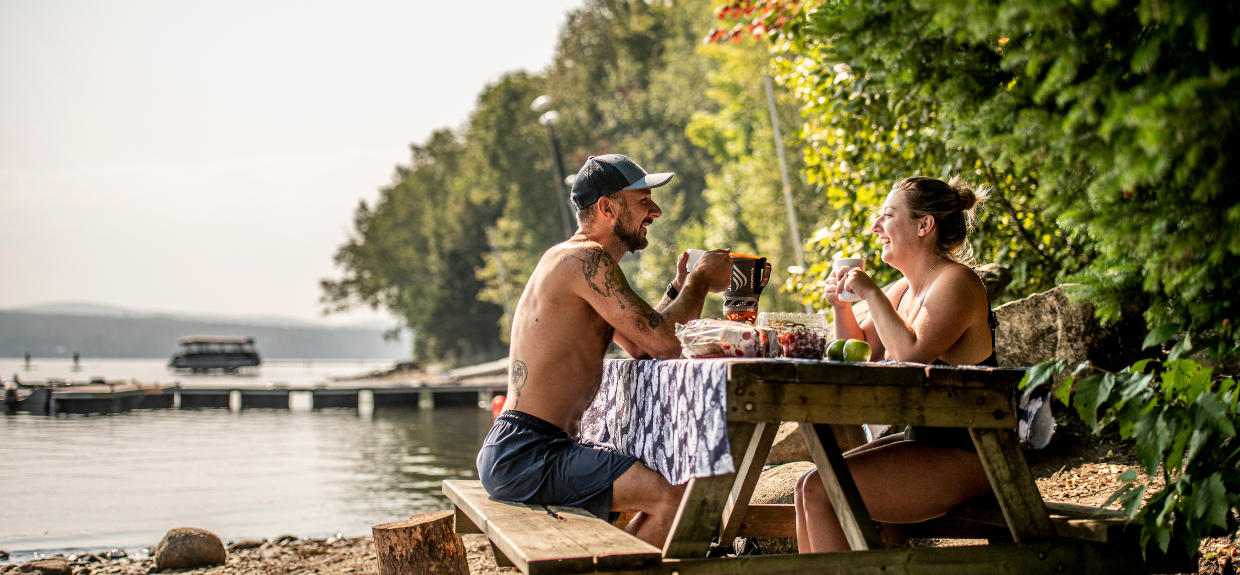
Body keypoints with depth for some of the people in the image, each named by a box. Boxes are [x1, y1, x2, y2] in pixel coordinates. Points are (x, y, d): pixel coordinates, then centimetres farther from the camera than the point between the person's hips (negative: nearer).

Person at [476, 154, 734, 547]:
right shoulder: (587, 258, -14)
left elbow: (640, 346, 24)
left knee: (664, 490, 19)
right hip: (525, 454, -11)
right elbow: (663, 344, -19)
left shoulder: (572, 260, 20)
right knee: (678, 497, -19)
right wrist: (700, 281, -4)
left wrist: (680, 288, 14)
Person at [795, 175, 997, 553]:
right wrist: (841, 305, 4)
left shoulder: (955, 282, -15)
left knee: (821, 492, -17)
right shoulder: (905, 288, 13)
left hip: (961, 459, -9)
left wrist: (871, 294, -19)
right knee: (807, 489, 4)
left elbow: (912, 355, -28)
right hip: (919, 441, 9)